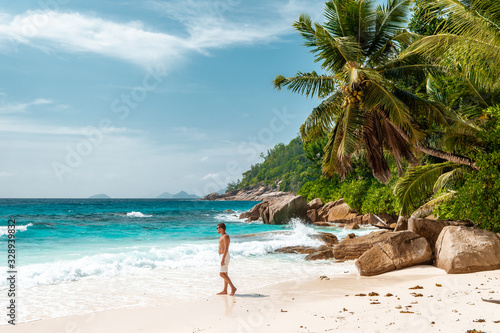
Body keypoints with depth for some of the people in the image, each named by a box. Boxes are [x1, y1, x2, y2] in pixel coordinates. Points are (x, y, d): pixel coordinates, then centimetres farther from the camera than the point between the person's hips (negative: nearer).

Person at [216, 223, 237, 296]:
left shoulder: (225, 236, -15)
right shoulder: (222, 236, 17)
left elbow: (226, 248, -22)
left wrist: (223, 259, -26)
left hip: (224, 257, -10)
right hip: (222, 256, 10)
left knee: (222, 274, -13)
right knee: (225, 274, 9)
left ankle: (233, 288, -11)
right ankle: (225, 290, 11)